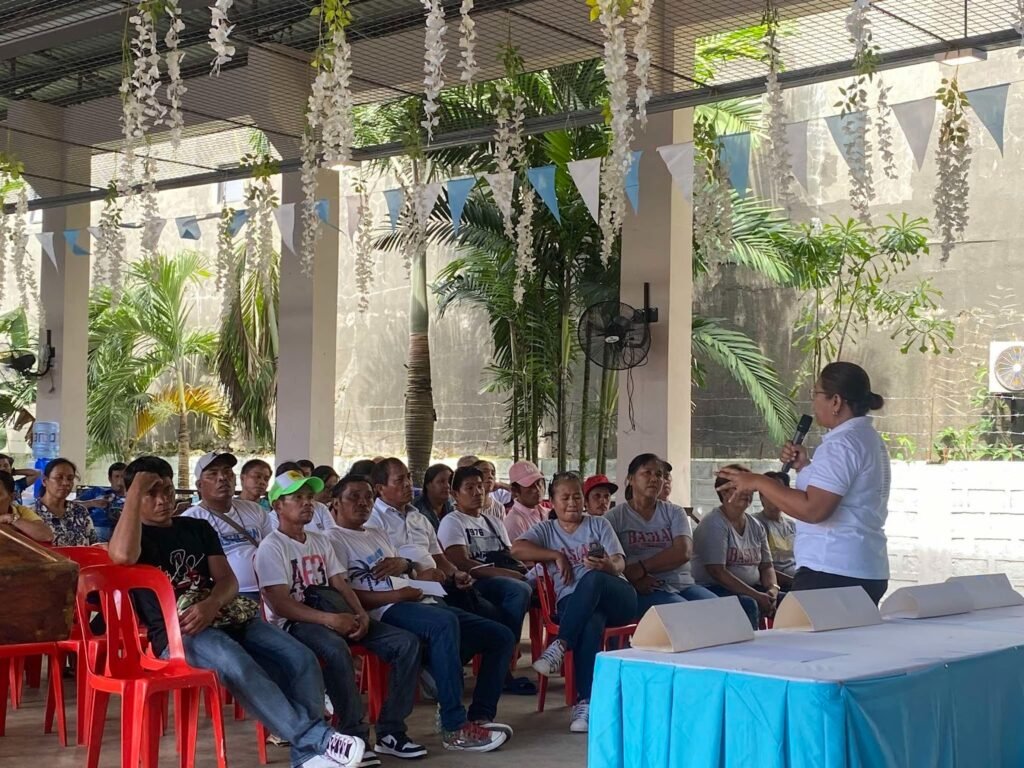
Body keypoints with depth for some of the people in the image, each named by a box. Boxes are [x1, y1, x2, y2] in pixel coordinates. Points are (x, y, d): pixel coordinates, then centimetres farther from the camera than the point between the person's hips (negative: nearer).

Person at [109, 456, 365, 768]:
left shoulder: (198, 528, 21)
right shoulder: (135, 536, 5)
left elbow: (228, 580, 10)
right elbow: (122, 556, -23)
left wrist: (211, 605, -15)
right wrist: (136, 489, -16)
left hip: (220, 618, 6)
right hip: (173, 632, -6)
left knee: (302, 659, -17)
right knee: (236, 663, -38)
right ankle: (316, 739, -36)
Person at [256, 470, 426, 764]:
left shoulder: (321, 541, 18)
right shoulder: (271, 547, -6)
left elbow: (341, 586, 12)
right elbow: (280, 604, -16)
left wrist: (361, 614, -9)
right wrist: (330, 618, -26)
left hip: (331, 617, 8)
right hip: (292, 624, -7)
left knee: (406, 642, -9)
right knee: (335, 649, -41)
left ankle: (390, 731, -9)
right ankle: (356, 737, -31)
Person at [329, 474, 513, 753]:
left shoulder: (379, 534, 29)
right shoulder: (334, 539, 2)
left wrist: (406, 565, 4)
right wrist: (398, 594, -17)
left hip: (421, 603, 9)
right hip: (386, 612, -9)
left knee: (501, 636, 2)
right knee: (445, 623, -40)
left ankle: (479, 716, -3)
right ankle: (455, 728, -37)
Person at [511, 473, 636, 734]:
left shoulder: (599, 525, 17)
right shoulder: (546, 530, 18)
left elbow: (620, 563, 3)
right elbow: (517, 549, -2)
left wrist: (609, 566, -22)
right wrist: (557, 555, -5)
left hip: (617, 597, 1)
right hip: (572, 602, 0)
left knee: (592, 578, -37)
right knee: (591, 623, -39)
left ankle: (560, 645, -39)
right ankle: (586, 701, -41)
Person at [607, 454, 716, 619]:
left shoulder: (674, 513, 16)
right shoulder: (615, 517, 10)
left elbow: (684, 552, -2)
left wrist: (640, 569, -13)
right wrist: (633, 579, -21)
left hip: (683, 584, 4)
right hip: (645, 590, -4)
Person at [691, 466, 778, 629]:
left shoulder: (756, 526, 12)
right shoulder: (713, 524, -11)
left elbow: (766, 566, 14)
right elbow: (717, 572, -19)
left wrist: (772, 590, -9)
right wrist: (756, 596, -22)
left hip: (752, 589, 7)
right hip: (714, 590, -7)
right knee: (748, 604, -35)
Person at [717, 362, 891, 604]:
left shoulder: (841, 444, -15)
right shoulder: (869, 439, 18)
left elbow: (812, 509, -23)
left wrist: (759, 482, -14)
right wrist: (805, 467, 15)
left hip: (832, 573, -10)